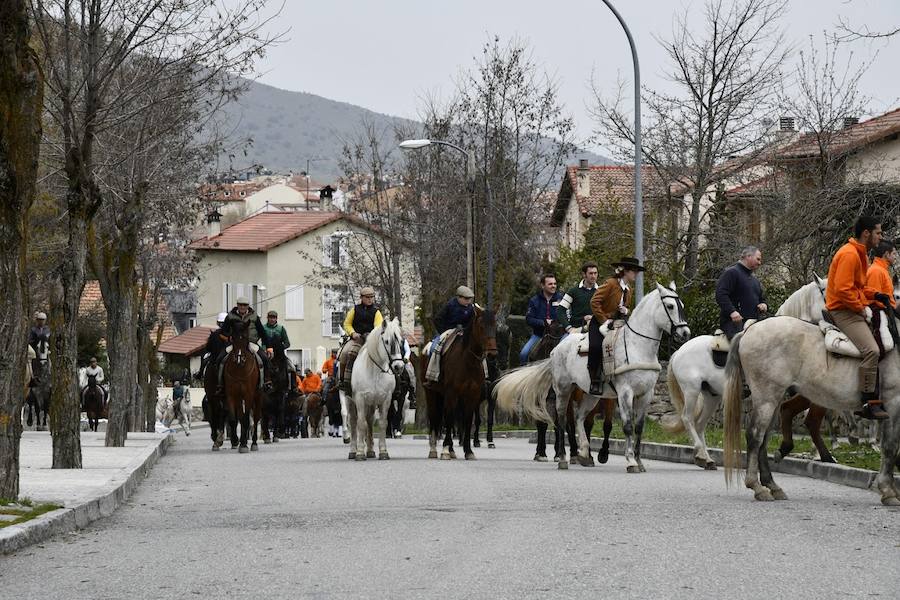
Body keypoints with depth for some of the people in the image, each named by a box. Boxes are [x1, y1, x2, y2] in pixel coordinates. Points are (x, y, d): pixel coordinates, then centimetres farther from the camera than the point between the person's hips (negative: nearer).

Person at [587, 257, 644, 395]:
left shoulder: (629, 292, 14)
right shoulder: (610, 284, -10)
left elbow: (631, 310, 28)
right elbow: (594, 302, -15)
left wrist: (627, 311, 2)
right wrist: (604, 320, -19)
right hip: (600, 323, -7)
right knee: (596, 347, -32)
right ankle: (595, 381, -23)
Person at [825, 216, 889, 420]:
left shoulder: (860, 254, 17)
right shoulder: (849, 255, -17)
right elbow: (843, 289, -25)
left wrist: (875, 296, 9)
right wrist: (862, 308, -17)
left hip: (854, 310, 11)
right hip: (843, 310, -11)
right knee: (871, 350, -25)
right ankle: (869, 403, -25)